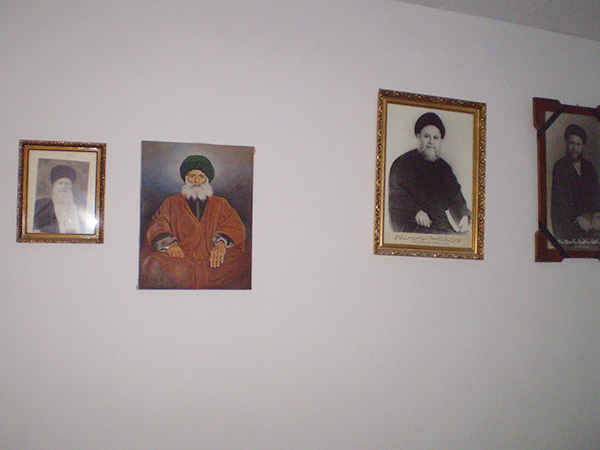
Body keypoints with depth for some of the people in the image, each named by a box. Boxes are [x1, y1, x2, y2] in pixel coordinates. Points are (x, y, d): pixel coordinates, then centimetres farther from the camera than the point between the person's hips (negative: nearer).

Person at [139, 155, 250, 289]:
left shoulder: (220, 204, 24)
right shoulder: (172, 202, 24)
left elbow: (235, 225, 9)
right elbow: (157, 224, 10)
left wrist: (221, 243, -14)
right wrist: (168, 243, -13)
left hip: (213, 258, 1)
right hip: (180, 258, -1)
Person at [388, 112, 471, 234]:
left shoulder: (444, 167, 23)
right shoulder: (403, 163, 5)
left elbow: (456, 196, 21)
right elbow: (396, 195, -4)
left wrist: (464, 216, 0)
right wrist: (416, 211, -20)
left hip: (442, 226, 5)